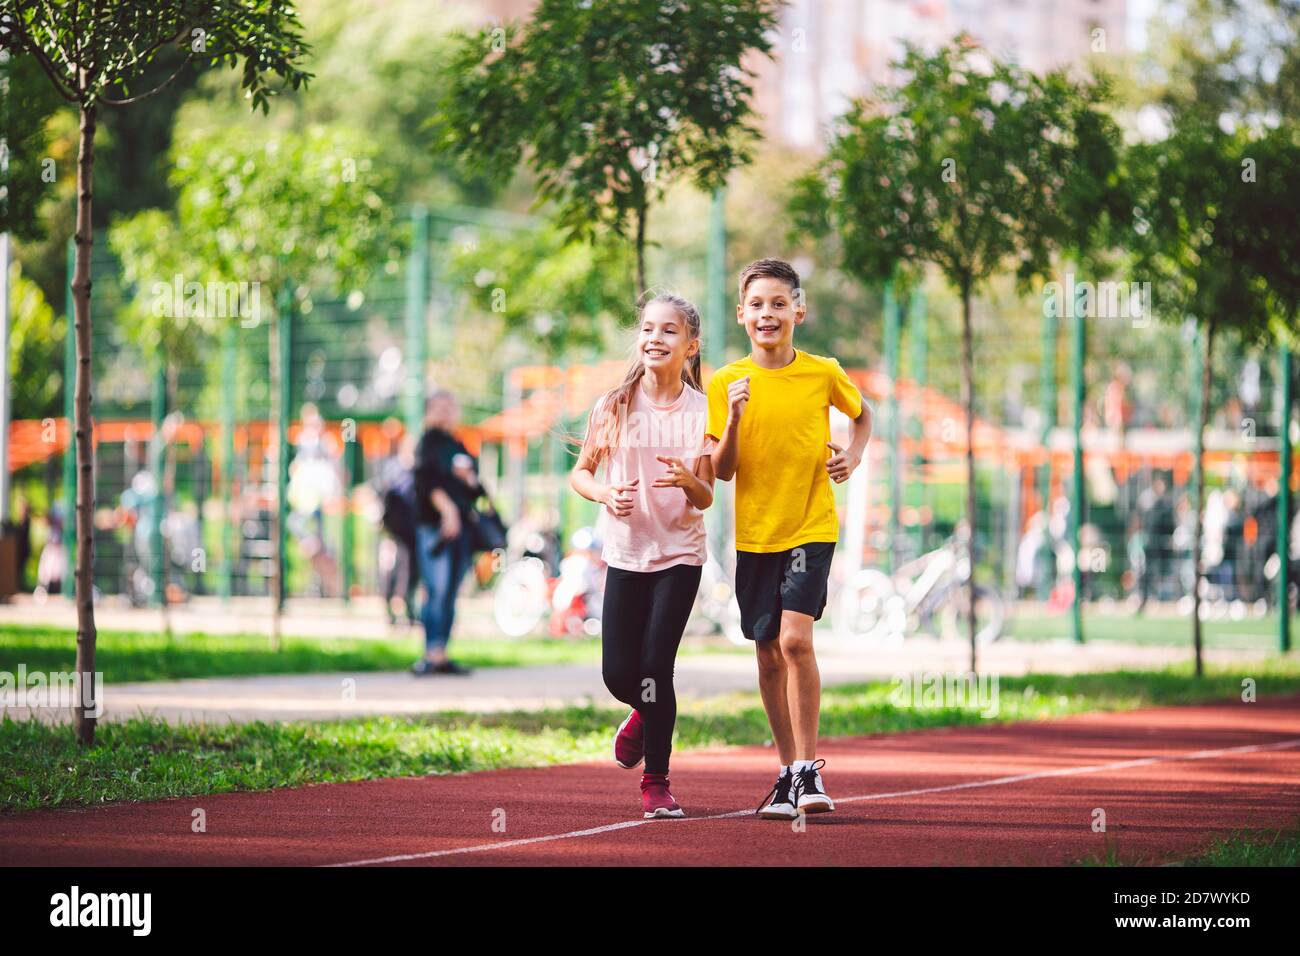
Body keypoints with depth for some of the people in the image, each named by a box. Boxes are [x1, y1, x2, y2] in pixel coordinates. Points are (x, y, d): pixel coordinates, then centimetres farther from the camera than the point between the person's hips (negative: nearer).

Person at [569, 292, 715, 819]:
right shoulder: (614, 406, -1)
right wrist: (605, 494, -13)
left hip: (679, 554, -1)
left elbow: (706, 499, -1)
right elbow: (580, 472, 7)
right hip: (625, 553, 1)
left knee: (656, 667, -8)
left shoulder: (701, 411, -3)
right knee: (619, 672, -2)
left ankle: (657, 782, 6)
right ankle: (644, 712, 35)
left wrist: (688, 482, -24)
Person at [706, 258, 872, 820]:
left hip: (811, 526, -2)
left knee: (795, 638, -19)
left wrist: (854, 455, -1)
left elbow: (862, 415, 18)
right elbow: (722, 471, -4)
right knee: (769, 656, 8)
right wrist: (734, 419, -20)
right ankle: (789, 772, 21)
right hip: (755, 533, 2)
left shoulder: (823, 374, -3)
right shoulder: (726, 383, -2)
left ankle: (807, 768, -12)